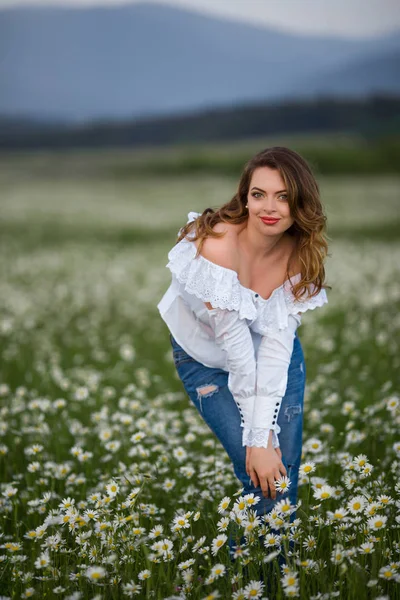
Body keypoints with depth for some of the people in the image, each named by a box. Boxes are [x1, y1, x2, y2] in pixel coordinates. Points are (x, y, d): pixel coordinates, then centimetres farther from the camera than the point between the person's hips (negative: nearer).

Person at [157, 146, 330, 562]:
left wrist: (264, 433, -28)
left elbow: (276, 342, -22)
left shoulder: (300, 253, -18)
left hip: (277, 353, 4)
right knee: (260, 475, -14)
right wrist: (258, 440, -25)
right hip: (209, 359, -4)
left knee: (284, 469, -5)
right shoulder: (217, 244, -33)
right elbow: (235, 346, -30)